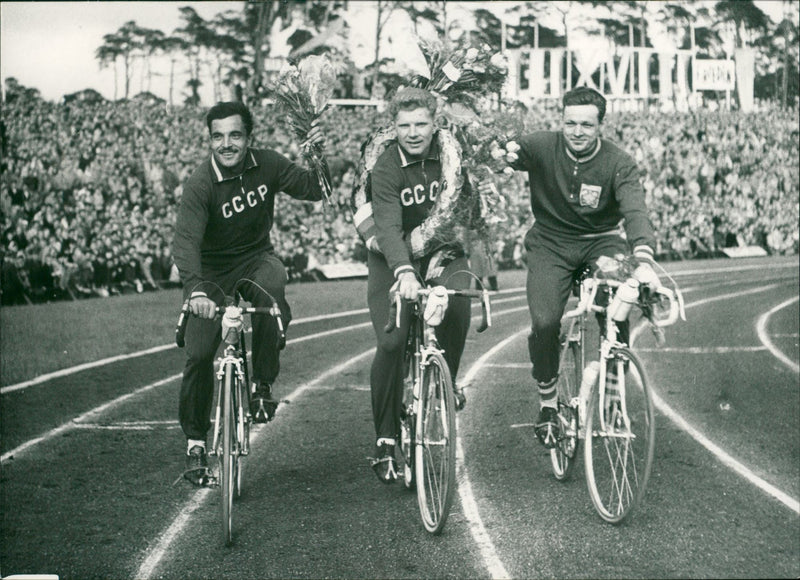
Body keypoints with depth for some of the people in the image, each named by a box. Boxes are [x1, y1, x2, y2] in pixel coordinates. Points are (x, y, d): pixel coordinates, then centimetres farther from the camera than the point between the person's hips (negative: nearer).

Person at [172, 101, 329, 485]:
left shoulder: (267, 164, -10)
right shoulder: (200, 184, -22)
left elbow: (314, 190, -1)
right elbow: (185, 241, -34)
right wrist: (195, 290, -50)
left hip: (255, 258, 2)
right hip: (211, 271, -2)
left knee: (271, 285, -34)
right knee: (199, 355, -11)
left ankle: (262, 383, -17)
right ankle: (195, 439, 10)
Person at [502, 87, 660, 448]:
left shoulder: (618, 164, -15)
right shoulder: (542, 147, -10)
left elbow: (635, 212, -28)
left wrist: (644, 259, -46)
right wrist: (503, 156, -41)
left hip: (602, 243, 0)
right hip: (551, 244, 0)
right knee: (544, 322, -21)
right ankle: (547, 402, 3)